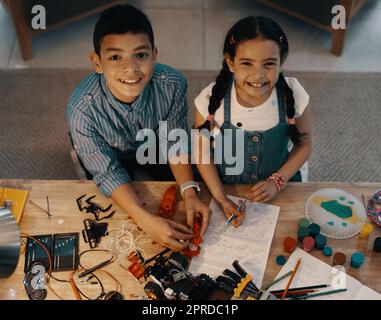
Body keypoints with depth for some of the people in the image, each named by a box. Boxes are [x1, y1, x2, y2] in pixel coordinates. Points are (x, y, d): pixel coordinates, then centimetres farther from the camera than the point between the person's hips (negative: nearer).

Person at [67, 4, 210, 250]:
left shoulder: (173, 84, -36)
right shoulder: (82, 110, -41)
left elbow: (174, 142, -17)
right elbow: (107, 173, -27)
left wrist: (189, 192, -32)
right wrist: (146, 220, -40)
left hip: (153, 141, 2)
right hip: (111, 154, -1)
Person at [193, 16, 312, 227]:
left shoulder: (293, 95, -18)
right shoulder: (212, 99, -22)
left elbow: (304, 145, -3)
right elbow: (202, 151, -8)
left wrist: (277, 182, -13)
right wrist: (221, 198, -17)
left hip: (279, 188, 1)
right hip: (225, 187, -1)